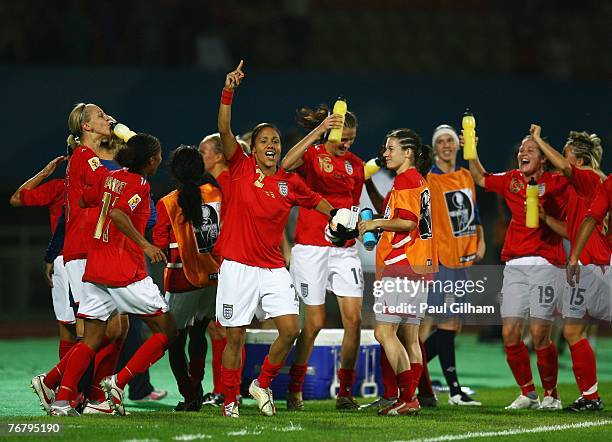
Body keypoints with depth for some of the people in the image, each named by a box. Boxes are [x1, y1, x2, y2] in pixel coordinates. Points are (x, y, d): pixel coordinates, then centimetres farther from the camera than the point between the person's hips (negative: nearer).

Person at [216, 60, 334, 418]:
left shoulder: (290, 183, 6)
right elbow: (224, 130, -12)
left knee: (291, 329, -9)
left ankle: (263, 383, 13)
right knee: (235, 336, 0)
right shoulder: (241, 168, -1)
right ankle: (230, 400, 14)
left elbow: (316, 201, 25)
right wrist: (228, 92, -23)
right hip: (238, 266, -3)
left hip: (273, 268, 3)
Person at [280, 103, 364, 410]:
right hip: (311, 247, -4)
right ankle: (295, 390, 15)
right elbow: (287, 163, -28)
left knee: (354, 318, -7)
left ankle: (345, 393, 2)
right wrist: (318, 133, -34)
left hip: (344, 249, 4)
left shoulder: (355, 164, 11)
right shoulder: (311, 155, -4)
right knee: (315, 322, -1)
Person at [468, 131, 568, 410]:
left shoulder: (556, 183, 1)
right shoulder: (511, 181, 15)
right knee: (510, 333, -1)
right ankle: (528, 394, 14)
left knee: (539, 334, -9)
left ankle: (551, 395, 8)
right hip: (514, 266, 5)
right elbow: (481, 178, 29)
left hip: (545, 264, -5)